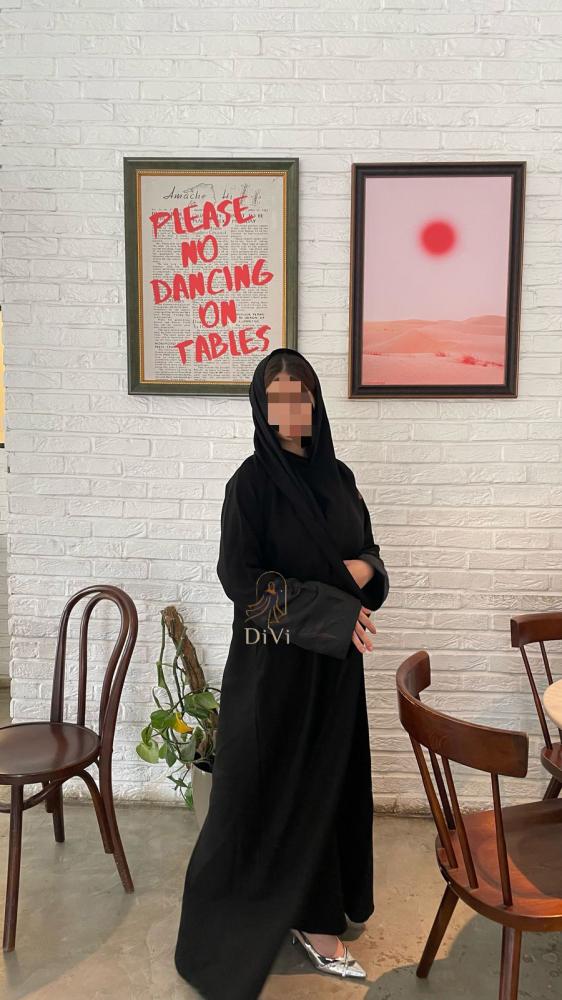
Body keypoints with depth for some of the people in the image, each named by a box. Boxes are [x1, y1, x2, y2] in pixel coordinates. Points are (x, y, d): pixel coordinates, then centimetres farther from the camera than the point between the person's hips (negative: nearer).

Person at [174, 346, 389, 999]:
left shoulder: (338, 476, 5)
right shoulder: (252, 482, -13)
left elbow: (366, 549, 15)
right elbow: (241, 578, -17)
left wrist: (365, 568, -10)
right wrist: (335, 612, -22)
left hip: (335, 660, 6)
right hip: (275, 661, -6)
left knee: (329, 778, 15)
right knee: (274, 784, 6)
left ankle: (316, 910, 35)